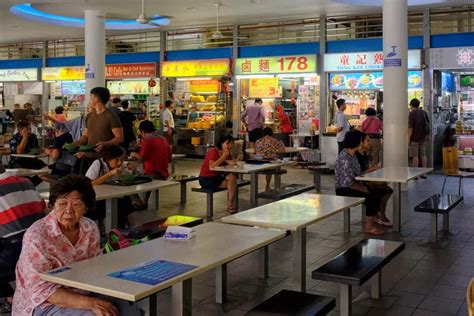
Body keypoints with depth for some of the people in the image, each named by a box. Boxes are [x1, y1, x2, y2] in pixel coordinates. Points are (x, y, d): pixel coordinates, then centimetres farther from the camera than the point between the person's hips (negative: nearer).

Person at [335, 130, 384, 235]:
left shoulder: (352, 155, 9)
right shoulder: (344, 158, -22)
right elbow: (348, 183, -23)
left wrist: (363, 187, 0)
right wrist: (363, 189, -13)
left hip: (352, 186, 10)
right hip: (344, 190, -10)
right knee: (372, 198, -20)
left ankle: (372, 221, 11)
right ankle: (368, 227, -7)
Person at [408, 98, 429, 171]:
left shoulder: (412, 113, -11)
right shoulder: (424, 112, 8)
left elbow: (410, 127, -15)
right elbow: (428, 124, 14)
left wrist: (408, 138, -10)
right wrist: (427, 135, 23)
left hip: (415, 138, -6)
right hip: (423, 138, 6)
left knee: (415, 156, -1)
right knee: (423, 155, 10)